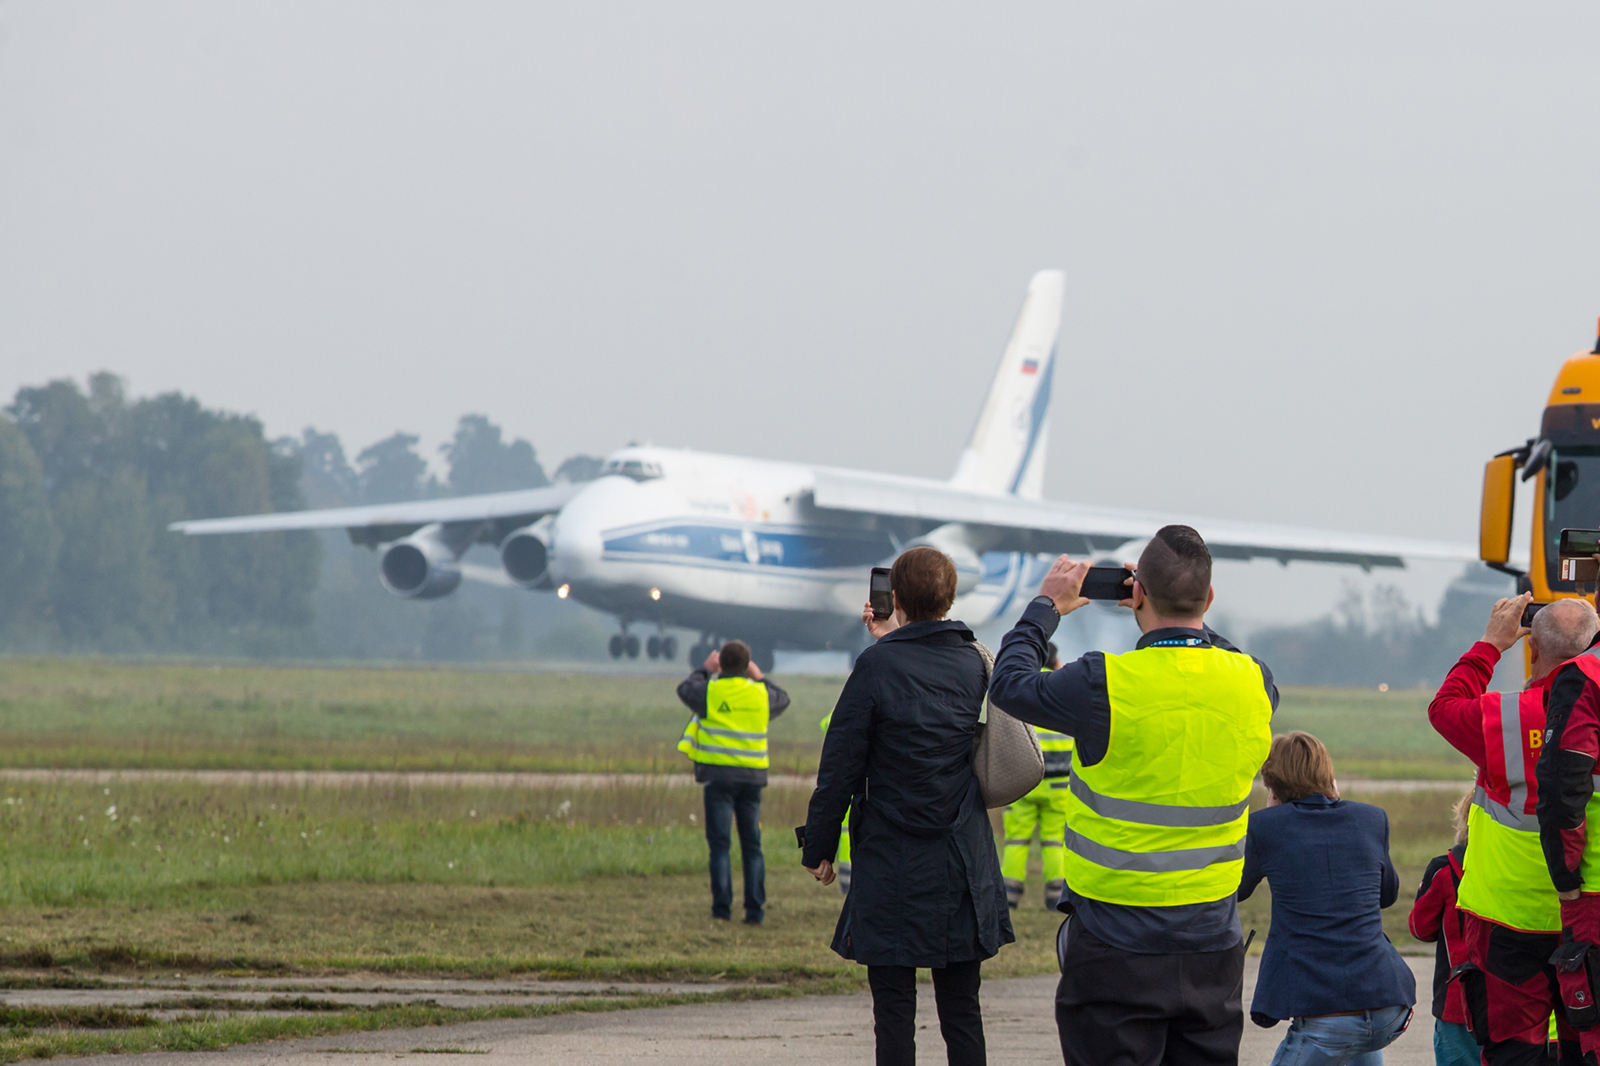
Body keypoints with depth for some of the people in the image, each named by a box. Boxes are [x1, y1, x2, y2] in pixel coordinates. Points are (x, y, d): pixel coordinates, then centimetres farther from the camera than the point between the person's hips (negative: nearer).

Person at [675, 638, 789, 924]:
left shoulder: (711, 691, -5)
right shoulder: (760, 694, 4)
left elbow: (685, 690, 16)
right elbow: (782, 699, 26)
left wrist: (705, 670, 30)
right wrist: (759, 677, 38)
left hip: (720, 775, -3)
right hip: (753, 776, 3)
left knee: (720, 844, 0)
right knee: (752, 845, 8)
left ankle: (722, 907, -6)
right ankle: (755, 909, 3)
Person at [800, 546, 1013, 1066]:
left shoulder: (877, 666, -11)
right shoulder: (973, 665, 4)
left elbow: (840, 767, -9)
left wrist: (817, 848, 1)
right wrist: (894, 642, 28)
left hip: (893, 868, -5)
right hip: (963, 867, 5)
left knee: (894, 1013, 0)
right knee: (961, 1012, 8)